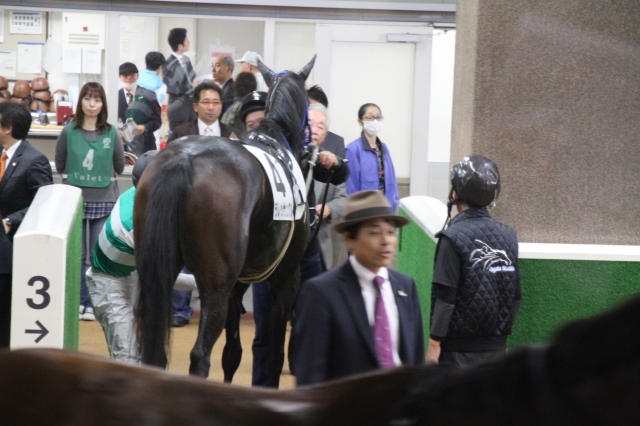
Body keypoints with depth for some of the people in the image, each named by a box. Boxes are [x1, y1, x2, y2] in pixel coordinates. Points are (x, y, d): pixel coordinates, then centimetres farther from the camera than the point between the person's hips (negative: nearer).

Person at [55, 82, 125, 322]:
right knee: (76, 255, 4)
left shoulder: (111, 133, -1)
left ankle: (94, 303, 10)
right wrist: (73, 178, 4)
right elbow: (59, 164, 9)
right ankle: (79, 301, 14)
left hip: (104, 201, 0)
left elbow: (119, 167, 10)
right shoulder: (69, 132, -1)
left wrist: (104, 177, 4)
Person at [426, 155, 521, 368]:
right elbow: (515, 295, 9)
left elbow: (445, 297, -15)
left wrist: (435, 342, -9)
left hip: (459, 347, -5)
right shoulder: (508, 236, 5)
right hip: (496, 346, 5)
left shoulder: (454, 237, -12)